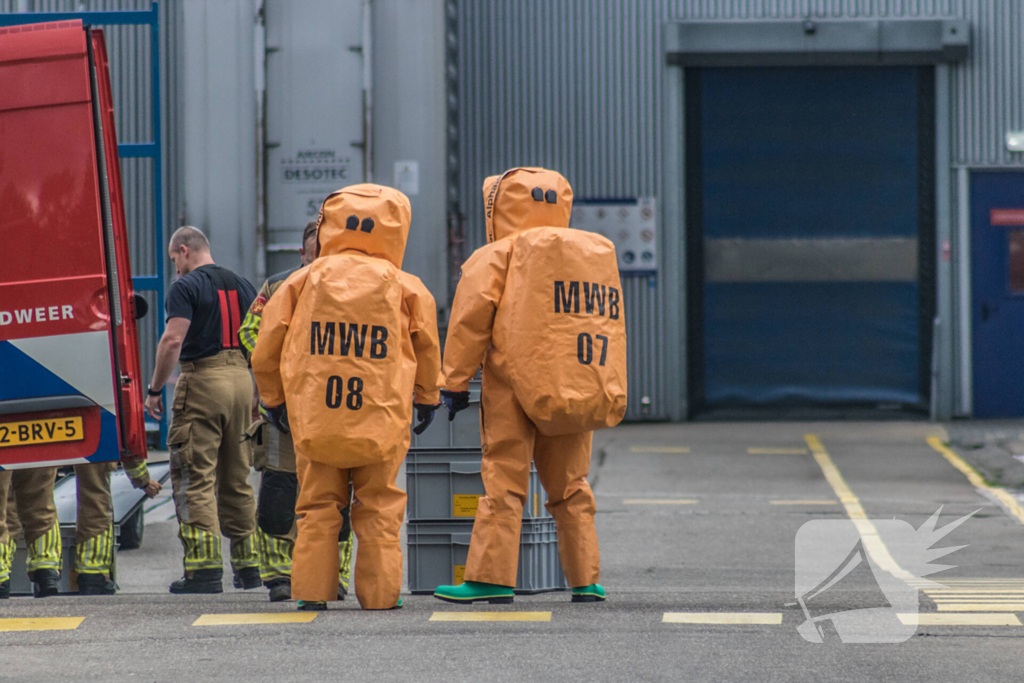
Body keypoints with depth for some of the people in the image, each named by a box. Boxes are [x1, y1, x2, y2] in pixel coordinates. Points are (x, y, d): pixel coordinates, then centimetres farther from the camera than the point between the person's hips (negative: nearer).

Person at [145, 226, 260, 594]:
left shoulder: (186, 287, -7)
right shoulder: (241, 285, 15)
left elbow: (173, 340, -16)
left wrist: (155, 390, -9)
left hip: (202, 383, -7)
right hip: (242, 381, 7)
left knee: (195, 478, -5)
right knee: (237, 477, 15)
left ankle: (206, 568, -11)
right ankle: (248, 565, 17)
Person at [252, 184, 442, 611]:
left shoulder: (302, 283, 1)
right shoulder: (407, 290, 1)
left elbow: (265, 352, 7)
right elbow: (428, 351, 14)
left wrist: (273, 398, 22)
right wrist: (427, 398, 30)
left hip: (313, 417, 1)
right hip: (382, 420, -1)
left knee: (317, 505, 9)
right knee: (379, 508, 7)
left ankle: (312, 590, 6)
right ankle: (379, 593, 5)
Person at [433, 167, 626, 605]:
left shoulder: (498, 256, -2)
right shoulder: (597, 253, 15)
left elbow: (470, 319, -8)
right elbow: (606, 325, 18)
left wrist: (455, 382, -3)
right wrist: (604, 393, 22)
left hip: (515, 387, -5)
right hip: (578, 389, 5)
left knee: (504, 482, -4)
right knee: (570, 485, 13)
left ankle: (491, 577, -8)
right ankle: (586, 579, 11)